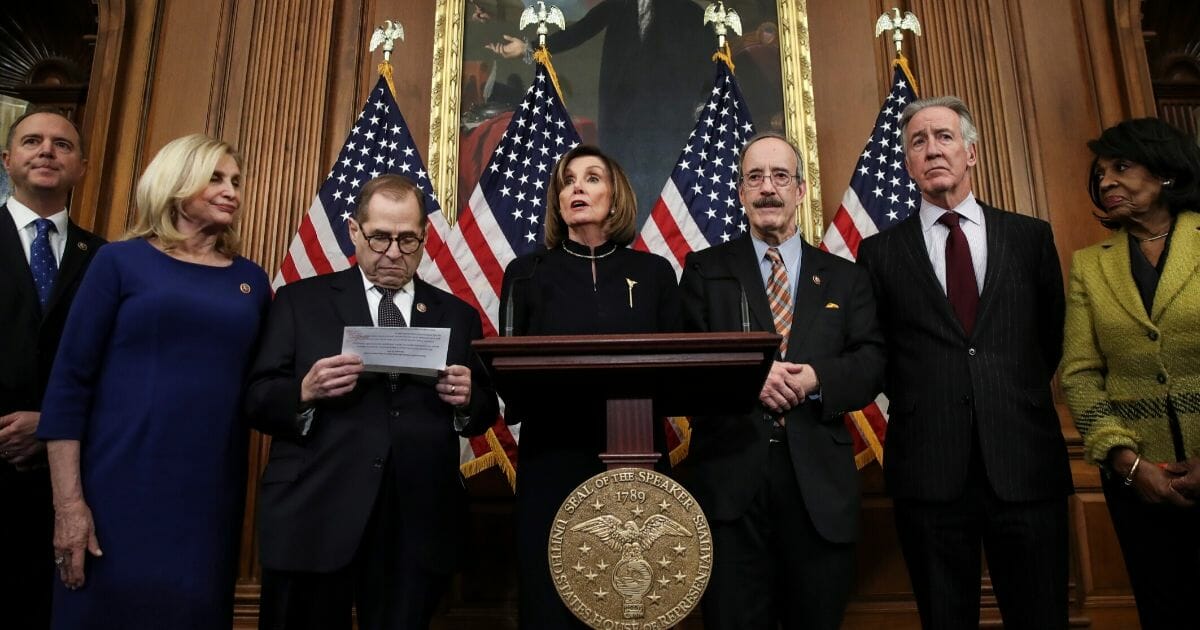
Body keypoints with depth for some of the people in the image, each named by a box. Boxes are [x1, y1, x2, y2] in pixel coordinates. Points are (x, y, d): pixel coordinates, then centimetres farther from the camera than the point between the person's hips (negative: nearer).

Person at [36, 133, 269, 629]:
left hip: (212, 494, 3)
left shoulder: (251, 281, 9)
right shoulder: (121, 261, 0)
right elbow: (69, 382, -4)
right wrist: (68, 502, -8)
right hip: (122, 491, -3)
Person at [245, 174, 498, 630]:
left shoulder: (458, 315, 11)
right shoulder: (300, 301, 6)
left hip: (417, 526, 2)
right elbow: (257, 401, 2)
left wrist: (467, 400, -12)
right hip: (313, 518, -1)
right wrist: (305, 391, -18)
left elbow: (484, 414, 10)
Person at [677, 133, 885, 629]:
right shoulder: (705, 269, 8)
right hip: (729, 479, -1)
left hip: (820, 482, 2)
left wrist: (819, 379, -15)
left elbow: (873, 363, 5)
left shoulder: (845, 277, 13)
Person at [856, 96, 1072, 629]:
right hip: (928, 469, -1)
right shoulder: (881, 252, 5)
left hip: (1025, 463, 1)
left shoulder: (1031, 237, 9)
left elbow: (1051, 339, 15)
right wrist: (921, 406, 4)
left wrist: (1015, 400, 12)